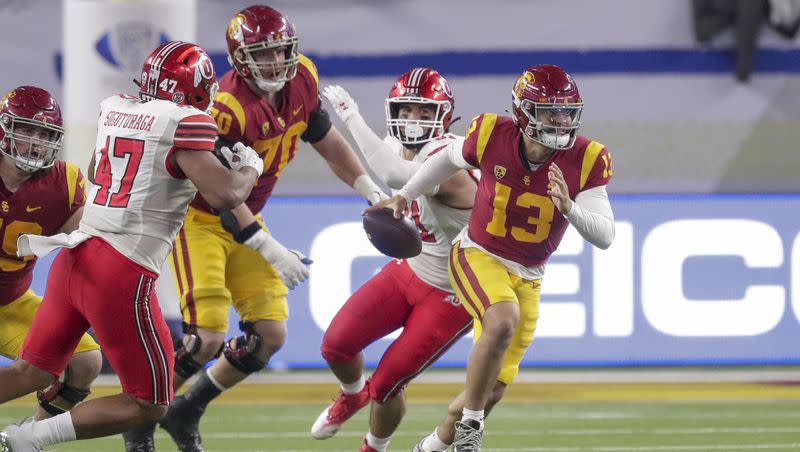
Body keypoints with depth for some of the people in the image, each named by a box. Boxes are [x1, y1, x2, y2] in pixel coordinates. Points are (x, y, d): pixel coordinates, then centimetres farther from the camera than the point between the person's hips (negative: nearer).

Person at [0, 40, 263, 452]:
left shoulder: (114, 109, 14)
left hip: (74, 258, 7)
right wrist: (249, 167, 6)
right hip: (121, 273, -7)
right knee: (149, 404, 4)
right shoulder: (186, 123, -8)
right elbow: (225, 195, -16)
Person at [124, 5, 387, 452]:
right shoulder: (228, 108, -29)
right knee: (207, 338, -15)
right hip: (199, 220, -8)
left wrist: (375, 194, 8)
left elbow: (329, 143, 11)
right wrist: (271, 250, -25)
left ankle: (186, 413, 18)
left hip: (243, 221, 8)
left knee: (270, 334, 1)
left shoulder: (301, 81, -6)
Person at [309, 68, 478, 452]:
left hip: (450, 296, -7)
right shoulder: (406, 151, -6)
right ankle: (352, 396, 36)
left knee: (386, 384, -3)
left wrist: (351, 116, -48)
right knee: (337, 344, 0)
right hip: (408, 272, 7)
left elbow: (395, 175, -52)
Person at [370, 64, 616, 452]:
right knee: (504, 320, -34)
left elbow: (604, 237, -17)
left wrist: (569, 207, -36)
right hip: (477, 256, -3)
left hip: (526, 277, 3)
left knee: (492, 389, 6)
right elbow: (450, 159, 7)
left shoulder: (586, 160, -15)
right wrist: (404, 197, 15)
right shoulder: (492, 136, -16)